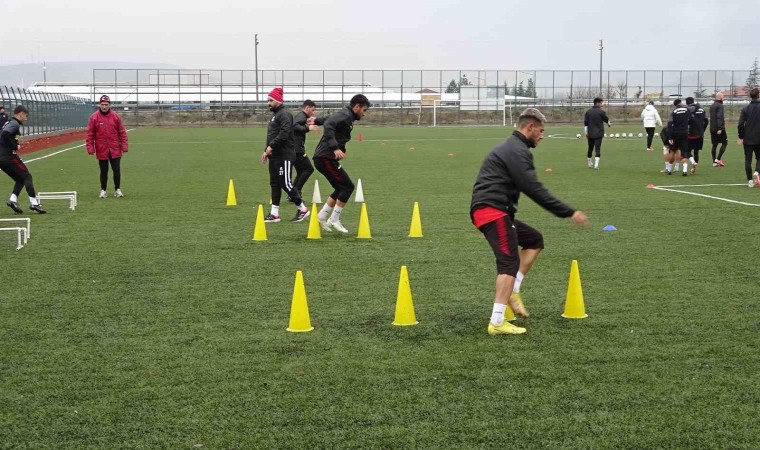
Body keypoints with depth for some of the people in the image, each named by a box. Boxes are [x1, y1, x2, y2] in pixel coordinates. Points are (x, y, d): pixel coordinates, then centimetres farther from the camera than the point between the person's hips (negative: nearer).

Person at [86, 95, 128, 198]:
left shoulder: (115, 116, 2)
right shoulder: (94, 117, -2)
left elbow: (122, 132, 4)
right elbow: (90, 134, -2)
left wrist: (124, 146, -1)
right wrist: (90, 148, -7)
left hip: (115, 150, 1)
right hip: (101, 150, -1)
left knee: (117, 170, 2)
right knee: (103, 171, 8)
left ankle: (117, 189, 15)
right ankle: (103, 190, 19)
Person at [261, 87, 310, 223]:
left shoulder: (284, 114, -12)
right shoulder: (274, 115, 19)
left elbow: (284, 133, -24)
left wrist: (272, 146, -24)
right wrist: (267, 151, 15)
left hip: (284, 156, -10)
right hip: (275, 156, 10)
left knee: (286, 183, -9)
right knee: (275, 184, 8)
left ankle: (302, 209, 3)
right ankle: (274, 213, 11)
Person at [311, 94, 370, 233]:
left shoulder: (346, 115, 17)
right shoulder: (345, 115, -14)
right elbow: (328, 125, -28)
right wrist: (335, 148, -31)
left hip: (323, 158, 10)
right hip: (326, 158, -10)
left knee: (342, 188, 14)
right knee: (348, 186, -8)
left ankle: (322, 217, 17)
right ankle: (334, 220, -3)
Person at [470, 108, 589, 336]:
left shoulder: (511, 147, 23)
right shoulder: (518, 150, -11)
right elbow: (534, 189, -18)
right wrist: (569, 212, -16)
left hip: (493, 211, 11)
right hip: (492, 211, -11)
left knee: (534, 239, 18)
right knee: (509, 262, -13)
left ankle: (512, 291, 7)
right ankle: (497, 323, -18)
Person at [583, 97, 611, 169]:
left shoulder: (588, 112, 6)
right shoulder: (601, 112, -6)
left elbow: (585, 123, 4)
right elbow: (606, 120, 9)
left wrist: (586, 132, 9)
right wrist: (609, 123, 31)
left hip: (590, 134, 4)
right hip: (599, 134, -4)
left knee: (590, 149, 14)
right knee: (598, 149, -5)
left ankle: (589, 164, 25)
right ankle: (596, 164, -17)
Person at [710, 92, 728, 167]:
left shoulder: (712, 106, 14)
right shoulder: (720, 106, -13)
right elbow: (719, 117, -21)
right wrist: (719, 128, -25)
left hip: (712, 129, 8)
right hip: (719, 129, -8)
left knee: (714, 145, 9)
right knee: (724, 143, 0)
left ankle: (714, 162, 9)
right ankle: (718, 159, -10)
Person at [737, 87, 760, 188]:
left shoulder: (745, 109, -1)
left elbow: (740, 124, -5)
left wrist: (741, 137, 3)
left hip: (747, 139, 1)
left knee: (748, 159, 8)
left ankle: (750, 180, 6)